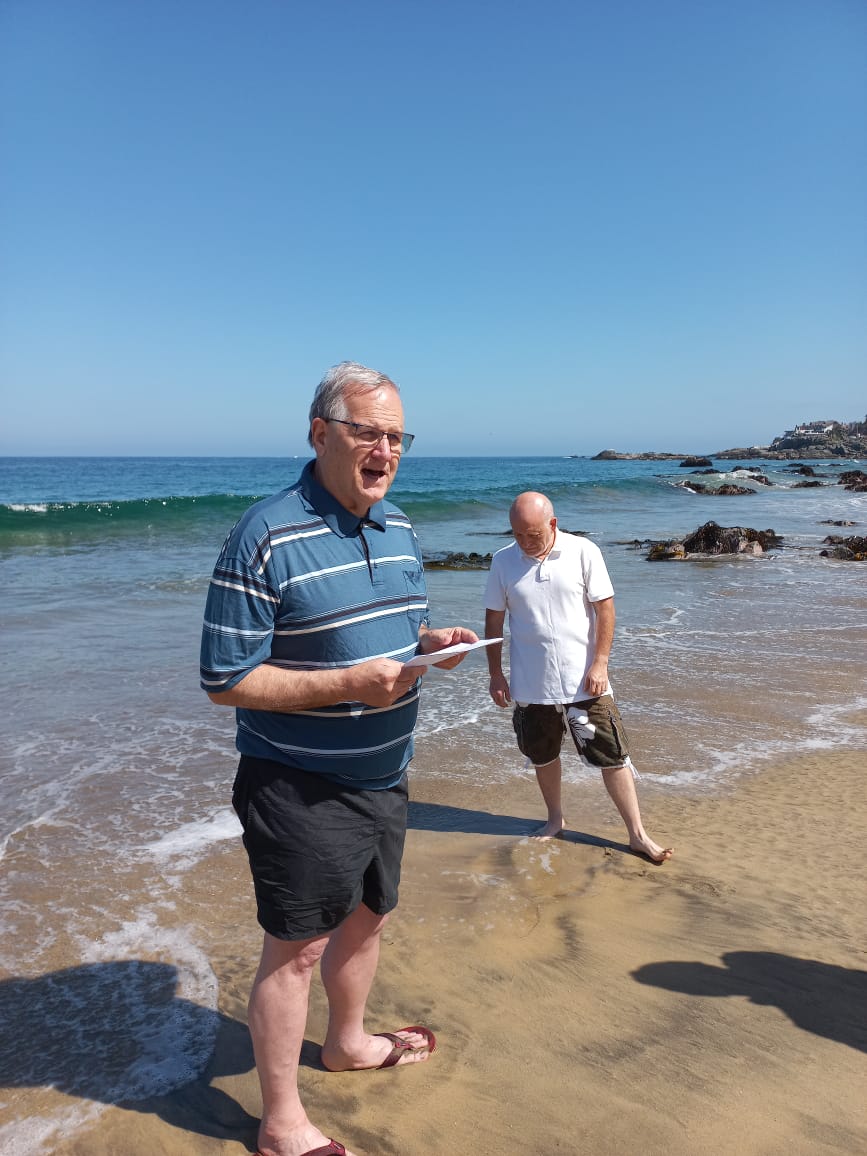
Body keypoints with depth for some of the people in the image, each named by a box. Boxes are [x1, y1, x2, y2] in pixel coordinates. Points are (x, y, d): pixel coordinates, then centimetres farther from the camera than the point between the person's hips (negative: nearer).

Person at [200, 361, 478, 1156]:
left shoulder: (398, 527, 5)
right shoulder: (266, 538, -21)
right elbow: (225, 681, -20)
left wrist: (434, 641, -4)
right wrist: (347, 684, -27)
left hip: (384, 777, 8)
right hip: (300, 787, -7)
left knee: (368, 916, 24)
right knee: (296, 947, 7)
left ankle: (349, 1040, 51)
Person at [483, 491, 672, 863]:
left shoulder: (583, 552, -8)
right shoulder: (503, 561, -3)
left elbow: (605, 608, -5)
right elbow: (494, 619, 4)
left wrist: (600, 663, -10)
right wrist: (495, 674, 2)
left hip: (584, 681, -2)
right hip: (531, 685, 2)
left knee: (613, 756, 3)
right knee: (543, 756, 17)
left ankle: (638, 834, 15)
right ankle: (555, 820, 38)